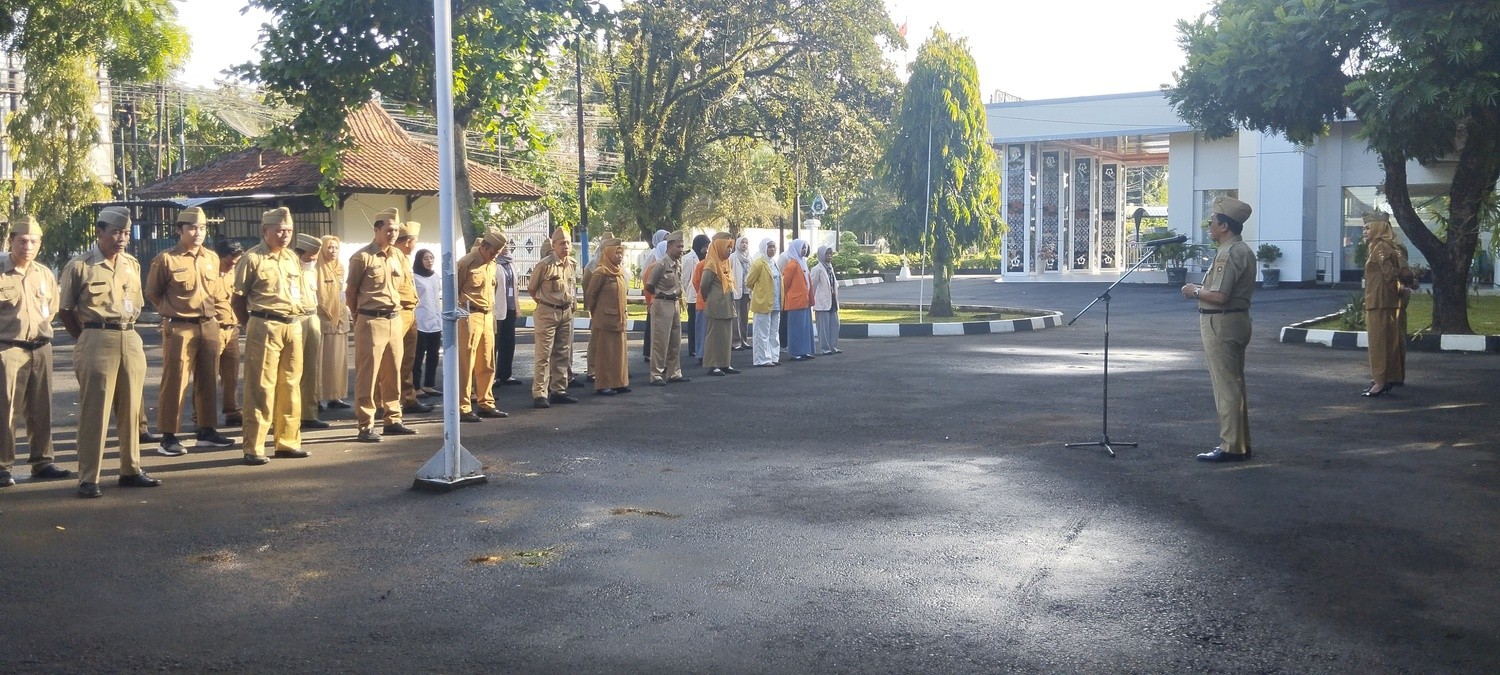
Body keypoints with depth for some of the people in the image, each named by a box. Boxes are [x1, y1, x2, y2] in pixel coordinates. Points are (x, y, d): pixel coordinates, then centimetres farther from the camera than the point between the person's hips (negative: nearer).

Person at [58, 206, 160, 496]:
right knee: (94, 411, -4)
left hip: (131, 339, 5)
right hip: (97, 341, -5)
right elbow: (65, 312, 0)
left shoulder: (133, 265, 11)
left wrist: (126, 333, 10)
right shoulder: (79, 266, -4)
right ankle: (88, 478, 2)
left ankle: (130, 470, 19)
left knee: (130, 409, 9)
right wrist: (89, 340, 1)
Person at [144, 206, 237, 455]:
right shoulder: (166, 259, -6)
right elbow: (152, 293, 4)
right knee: (175, 382, -4)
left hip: (209, 326, 6)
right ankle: (168, 437, 1)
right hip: (180, 329, -5)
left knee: (207, 381, 11)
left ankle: (207, 430, 21)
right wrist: (174, 313, 7)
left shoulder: (212, 258, 10)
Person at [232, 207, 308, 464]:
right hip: (265, 327, -6)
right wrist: (252, 325, 0)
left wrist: (294, 321, 14)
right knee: (261, 388, -5)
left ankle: (288, 441, 18)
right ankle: (253, 448, 0)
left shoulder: (292, 258, 15)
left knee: (291, 385, 9)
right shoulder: (252, 258, -4)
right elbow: (238, 298, -2)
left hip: (293, 326, 6)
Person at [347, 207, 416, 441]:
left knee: (393, 373, 12)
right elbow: (350, 291, -2)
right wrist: (361, 317, 6)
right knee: (367, 375, -3)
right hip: (371, 322, -6)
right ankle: (365, 427, 1)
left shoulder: (399, 256, 10)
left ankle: (392, 420, 21)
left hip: (395, 319, 6)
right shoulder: (362, 257, -9)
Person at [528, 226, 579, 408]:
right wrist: (543, 302, 7)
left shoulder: (573, 264, 6)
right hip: (547, 313, -7)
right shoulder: (545, 265, -14)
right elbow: (531, 288, -2)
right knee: (544, 355, -8)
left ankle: (558, 391, 19)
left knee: (563, 354, 11)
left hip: (566, 312, 7)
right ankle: (539, 394, -7)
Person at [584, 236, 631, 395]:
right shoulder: (601, 272, -13)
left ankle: (619, 382, 19)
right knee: (604, 353, -1)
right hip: (604, 320, -7)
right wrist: (595, 313, 1)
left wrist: (622, 314, 15)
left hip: (619, 319, 8)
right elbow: (590, 294, -9)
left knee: (619, 352, 11)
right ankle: (602, 385, 5)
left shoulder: (620, 272, 11)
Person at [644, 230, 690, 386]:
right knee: (660, 341, -3)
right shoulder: (661, 264, -15)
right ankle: (656, 375, 3)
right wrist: (661, 294, 6)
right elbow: (649, 286, -8)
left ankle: (674, 373, 21)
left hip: (675, 304, 8)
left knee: (675, 342, 12)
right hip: (662, 304, -8)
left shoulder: (679, 264, 7)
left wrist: (677, 298, 6)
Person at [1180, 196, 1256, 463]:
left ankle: (1230, 447, -2)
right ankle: (1240, 444, 23)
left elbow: (1219, 296, -26)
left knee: (1225, 386, -6)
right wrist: (1203, 288, 11)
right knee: (1234, 385, 16)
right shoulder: (1243, 250, 15)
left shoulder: (1229, 254, -19)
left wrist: (1196, 291, -9)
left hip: (1220, 324, -11)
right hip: (1237, 320, 11)